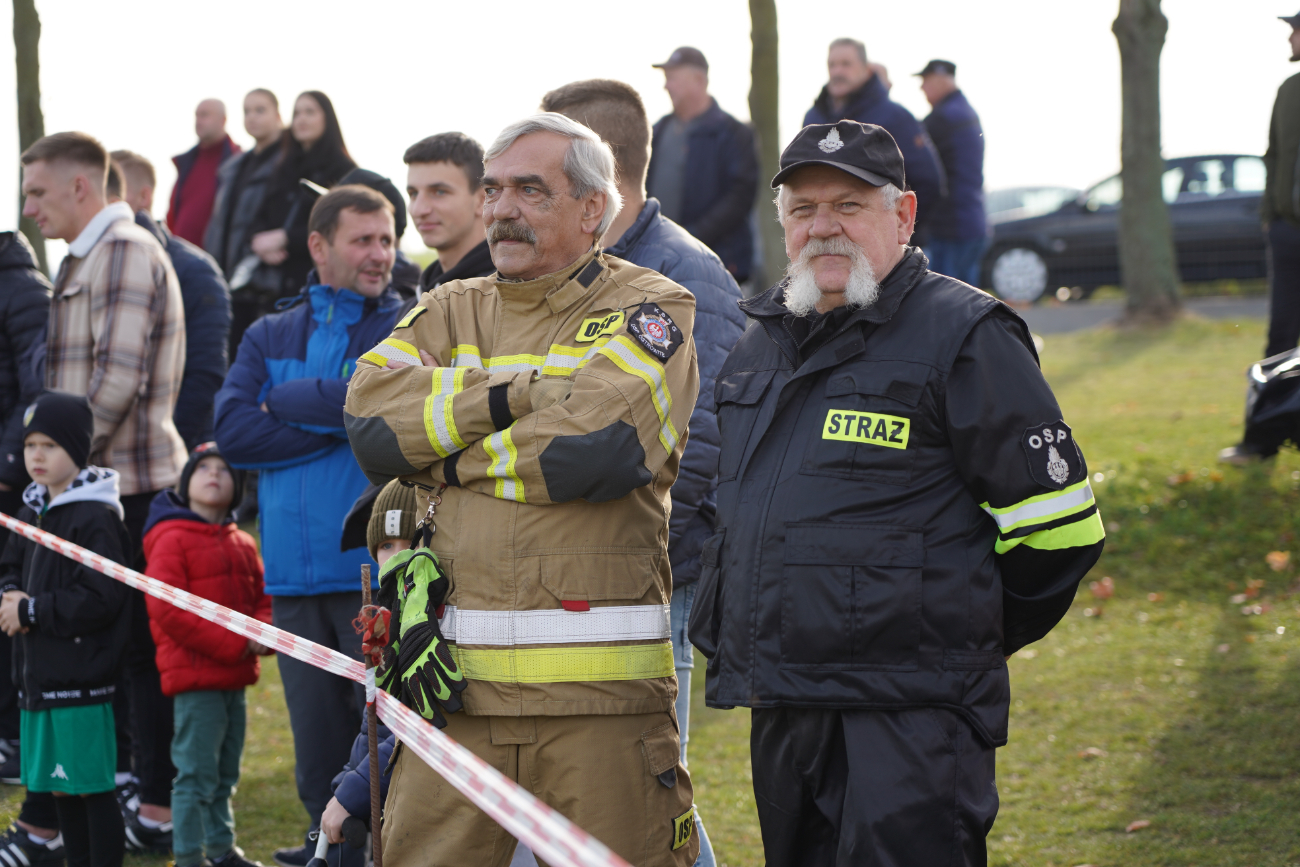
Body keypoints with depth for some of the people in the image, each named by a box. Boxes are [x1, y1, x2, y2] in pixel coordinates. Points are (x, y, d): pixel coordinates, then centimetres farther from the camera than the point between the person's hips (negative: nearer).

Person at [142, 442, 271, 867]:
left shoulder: (242, 544, 15)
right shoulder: (172, 539, -8)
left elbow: (262, 599, 19)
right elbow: (166, 609, -16)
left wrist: (262, 635, -6)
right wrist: (233, 644, -18)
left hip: (235, 678, 7)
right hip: (194, 677, -7)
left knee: (225, 773, 16)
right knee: (196, 775, -7)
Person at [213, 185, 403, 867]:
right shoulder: (269, 337, 15)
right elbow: (233, 432, -1)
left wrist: (285, 402, -3)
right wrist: (338, 424, -9)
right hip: (294, 575, 4)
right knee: (318, 758, 10)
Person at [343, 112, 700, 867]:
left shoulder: (650, 310, 2)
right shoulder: (449, 314, 17)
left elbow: (599, 444, -15)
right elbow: (372, 420, -1)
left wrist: (444, 459, -3)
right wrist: (520, 393, -9)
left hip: (599, 688, -4)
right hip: (457, 678, 4)